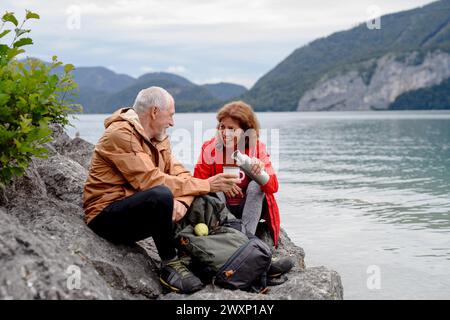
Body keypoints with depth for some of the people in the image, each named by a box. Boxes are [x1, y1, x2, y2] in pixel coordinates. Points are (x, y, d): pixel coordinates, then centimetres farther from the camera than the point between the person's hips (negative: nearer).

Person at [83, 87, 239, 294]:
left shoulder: (158, 137, 11)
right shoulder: (121, 134, -18)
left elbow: (179, 174, 0)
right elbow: (151, 180, -27)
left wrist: (182, 201, -24)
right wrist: (206, 185, -23)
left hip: (137, 211, 8)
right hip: (106, 217, -8)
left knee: (200, 203, -4)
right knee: (161, 195, -34)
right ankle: (170, 265, -17)